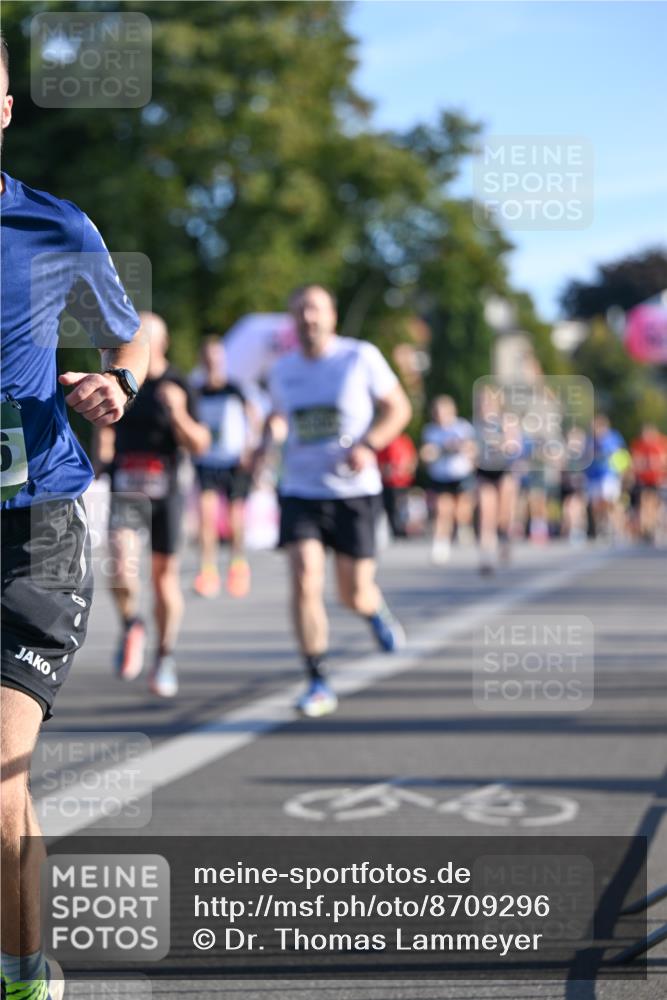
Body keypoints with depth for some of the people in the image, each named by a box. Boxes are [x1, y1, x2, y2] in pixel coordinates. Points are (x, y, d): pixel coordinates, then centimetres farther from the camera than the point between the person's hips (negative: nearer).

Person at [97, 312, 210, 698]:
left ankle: (166, 656, 23)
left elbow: (199, 445, -6)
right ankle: (132, 626, 7)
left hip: (166, 491, -1)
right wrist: (102, 453, 5)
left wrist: (178, 413, -22)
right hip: (125, 489, 1)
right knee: (121, 564, -21)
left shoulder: (177, 385, -3)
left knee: (165, 573, 7)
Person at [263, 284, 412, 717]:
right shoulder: (283, 369, 6)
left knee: (354, 594, 2)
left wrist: (368, 445, -17)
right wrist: (267, 441, 2)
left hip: (354, 491, -2)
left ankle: (376, 611, 42)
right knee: (304, 583, -15)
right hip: (301, 491, 2)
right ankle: (318, 683, -7)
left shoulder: (360, 357, -5)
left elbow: (399, 408, -1)